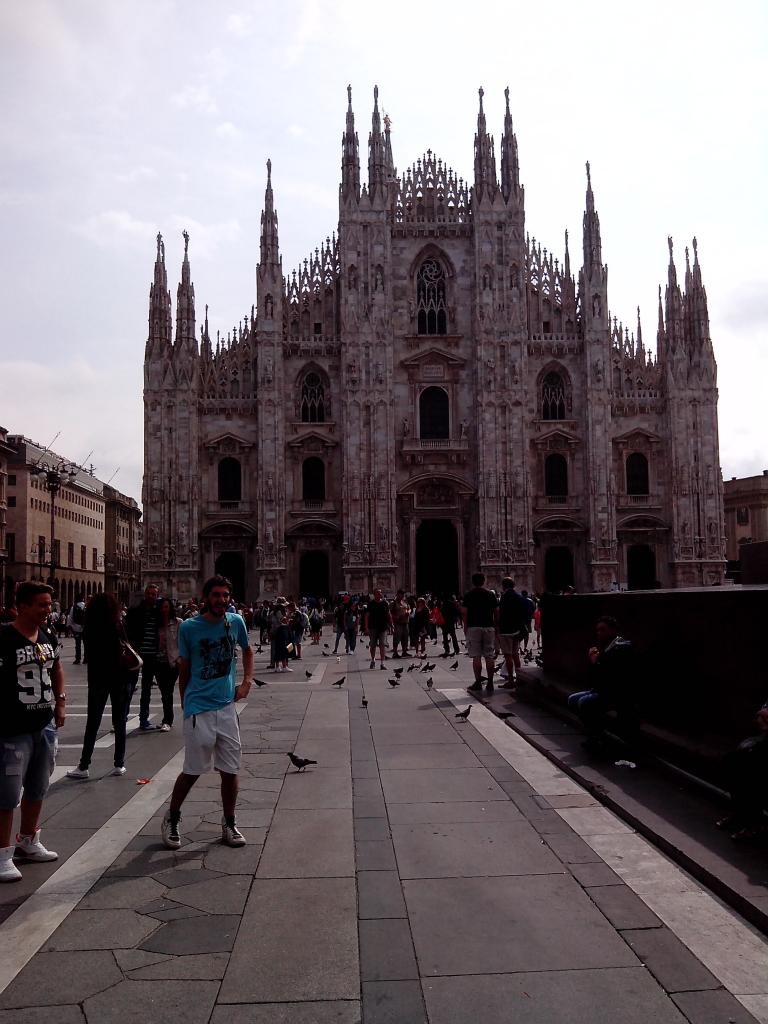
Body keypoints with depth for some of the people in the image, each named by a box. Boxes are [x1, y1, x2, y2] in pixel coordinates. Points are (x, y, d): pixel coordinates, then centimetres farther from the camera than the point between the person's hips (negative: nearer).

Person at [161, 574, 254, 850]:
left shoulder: (236, 622, 1)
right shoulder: (189, 628, -7)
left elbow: (247, 651, 19)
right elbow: (184, 669, 2)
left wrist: (247, 681, 6)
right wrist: (185, 706, 5)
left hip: (227, 706, 3)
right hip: (198, 708, -3)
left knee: (230, 771, 8)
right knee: (192, 771, 2)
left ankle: (229, 824, 24)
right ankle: (172, 819, 25)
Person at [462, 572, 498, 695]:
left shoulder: (468, 595, 0)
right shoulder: (491, 594, 7)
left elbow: (464, 613, -2)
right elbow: (495, 613, 7)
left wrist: (465, 628, 8)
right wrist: (496, 629, 14)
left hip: (474, 627, -2)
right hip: (489, 627, 2)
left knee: (476, 657, -1)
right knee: (490, 657, 5)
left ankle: (478, 683, -2)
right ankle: (490, 684, 6)